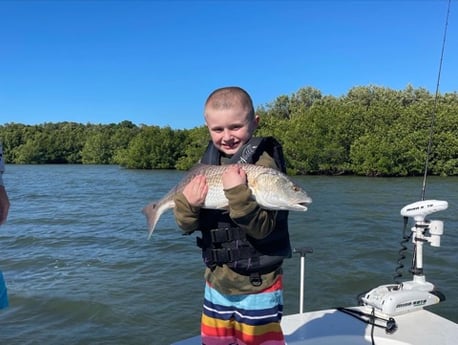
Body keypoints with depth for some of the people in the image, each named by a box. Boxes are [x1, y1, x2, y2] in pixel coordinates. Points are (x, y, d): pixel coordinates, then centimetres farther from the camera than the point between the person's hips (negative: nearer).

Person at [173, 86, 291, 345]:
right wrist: (188, 205, -20)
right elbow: (187, 226, 0)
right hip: (217, 283, 6)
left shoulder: (264, 163, -17)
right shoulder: (208, 164, 0)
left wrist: (237, 193, -37)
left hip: (257, 287, -5)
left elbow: (263, 226, -24)